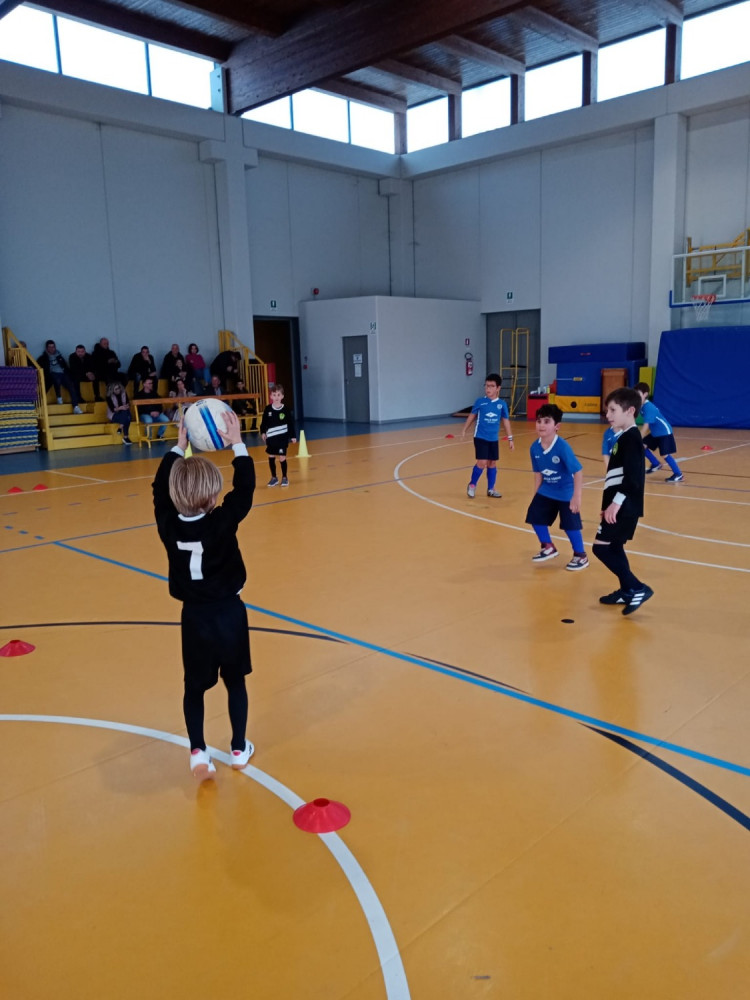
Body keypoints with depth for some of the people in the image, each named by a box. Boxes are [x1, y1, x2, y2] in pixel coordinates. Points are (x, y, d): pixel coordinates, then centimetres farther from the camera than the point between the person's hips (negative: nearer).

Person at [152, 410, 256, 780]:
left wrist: (178, 448, 9)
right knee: (235, 682, 16)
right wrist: (238, 444, -6)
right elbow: (245, 489, -12)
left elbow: (160, 488, 5)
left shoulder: (168, 524, -12)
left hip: (195, 617, 2)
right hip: (229, 613, -1)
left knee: (194, 687, 17)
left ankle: (198, 753, 12)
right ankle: (239, 749, 26)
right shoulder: (223, 522, -20)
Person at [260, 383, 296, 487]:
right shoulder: (268, 409, -2)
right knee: (271, 457, 8)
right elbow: (264, 422, 5)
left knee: (282, 458, -1)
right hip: (271, 438, 3)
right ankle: (273, 478, 22)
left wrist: (293, 436, -4)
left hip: (282, 438, -2)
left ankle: (284, 478, 17)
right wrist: (263, 433, -4)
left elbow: (291, 423, -3)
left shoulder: (285, 410, -7)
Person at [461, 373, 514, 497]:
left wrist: (510, 438, 7)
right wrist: (464, 430, 8)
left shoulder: (502, 404, -2)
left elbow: (506, 421, 6)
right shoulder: (480, 401, -6)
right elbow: (472, 416, 7)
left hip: (494, 439, 3)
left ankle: (491, 489, 23)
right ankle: (472, 485, 12)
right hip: (480, 437, -3)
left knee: (492, 463, 10)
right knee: (482, 462, -9)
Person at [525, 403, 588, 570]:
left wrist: (576, 497, -28)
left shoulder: (562, 447, -27)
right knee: (535, 516, 8)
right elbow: (538, 472, 4)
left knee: (570, 524, -4)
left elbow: (578, 471, -26)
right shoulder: (535, 447, -10)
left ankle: (581, 556, 18)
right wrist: (536, 493, 9)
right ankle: (548, 547, 31)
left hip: (566, 493, -6)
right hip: (546, 491, 6)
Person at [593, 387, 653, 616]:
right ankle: (627, 591, 26)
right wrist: (609, 504, 21)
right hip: (620, 505, 10)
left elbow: (633, 476, -24)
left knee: (601, 547, -10)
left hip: (624, 507, -10)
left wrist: (616, 503, -26)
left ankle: (637, 588, -4)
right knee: (613, 547, 15)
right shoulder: (623, 437, 15)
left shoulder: (631, 438, -15)